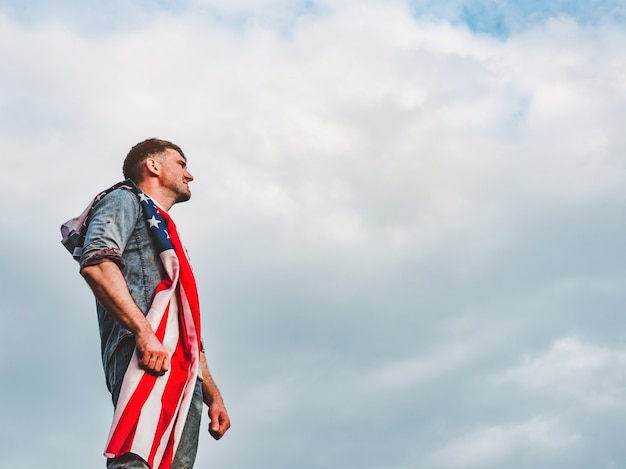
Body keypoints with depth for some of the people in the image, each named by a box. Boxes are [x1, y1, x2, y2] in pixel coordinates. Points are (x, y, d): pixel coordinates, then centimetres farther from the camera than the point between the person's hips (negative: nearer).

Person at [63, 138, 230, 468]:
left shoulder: (165, 232, 39)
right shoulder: (125, 199, 14)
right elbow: (96, 262, -9)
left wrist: (213, 395, 23)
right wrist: (144, 333, -20)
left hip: (183, 372, 8)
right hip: (147, 354, -8)